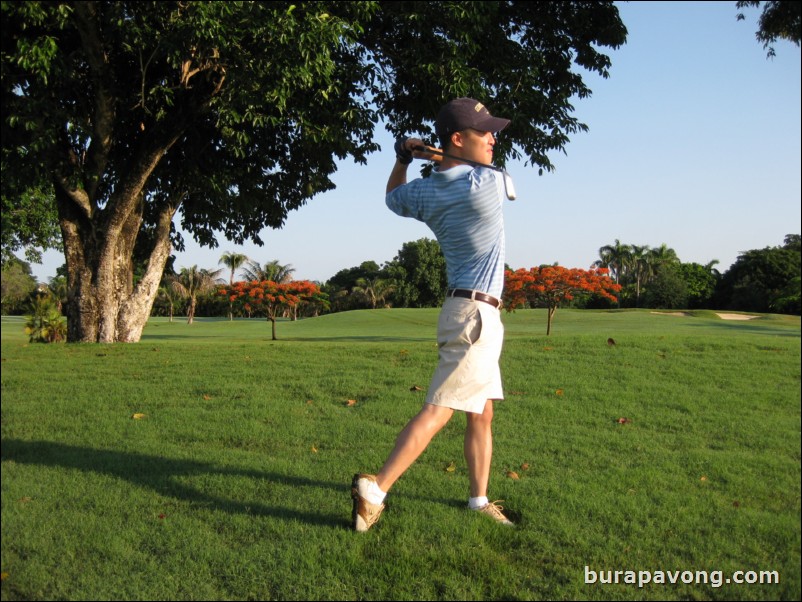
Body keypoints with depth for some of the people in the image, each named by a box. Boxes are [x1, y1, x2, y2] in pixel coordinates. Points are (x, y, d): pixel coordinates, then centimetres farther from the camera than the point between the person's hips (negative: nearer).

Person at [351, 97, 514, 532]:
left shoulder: (423, 194, 3)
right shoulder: (489, 183, -16)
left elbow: (393, 197, 26)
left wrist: (403, 159, 13)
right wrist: (432, 155, 11)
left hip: (470, 314, 9)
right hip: (476, 314, -9)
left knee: (482, 413, 16)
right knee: (437, 410, -11)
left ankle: (479, 500, 24)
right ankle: (374, 489, -13)